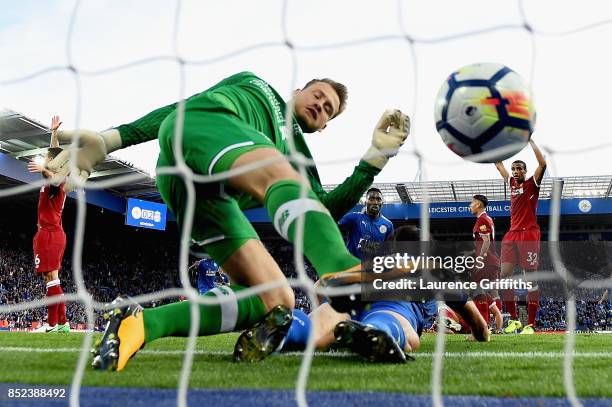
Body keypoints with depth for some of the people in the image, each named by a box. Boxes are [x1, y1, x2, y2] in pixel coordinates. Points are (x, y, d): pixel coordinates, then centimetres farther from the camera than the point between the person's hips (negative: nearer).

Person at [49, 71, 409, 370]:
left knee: (276, 302, -12)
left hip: (212, 197, 6)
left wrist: (377, 155, 13)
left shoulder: (299, 155, 36)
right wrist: (114, 138, 13)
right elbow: (185, 104, 24)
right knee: (284, 177, -36)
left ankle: (139, 324, -16)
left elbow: (324, 213, 17)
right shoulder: (254, 84, 31)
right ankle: (343, 272, -66)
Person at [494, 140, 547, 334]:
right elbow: (499, 164, 26)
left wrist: (530, 141, -7)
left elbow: (543, 163, -12)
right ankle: (514, 319, 4)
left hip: (529, 234, -6)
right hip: (512, 234, 6)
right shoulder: (512, 183, 18)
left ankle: (530, 324, -5)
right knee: (504, 274, -4)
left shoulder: (532, 183, 3)